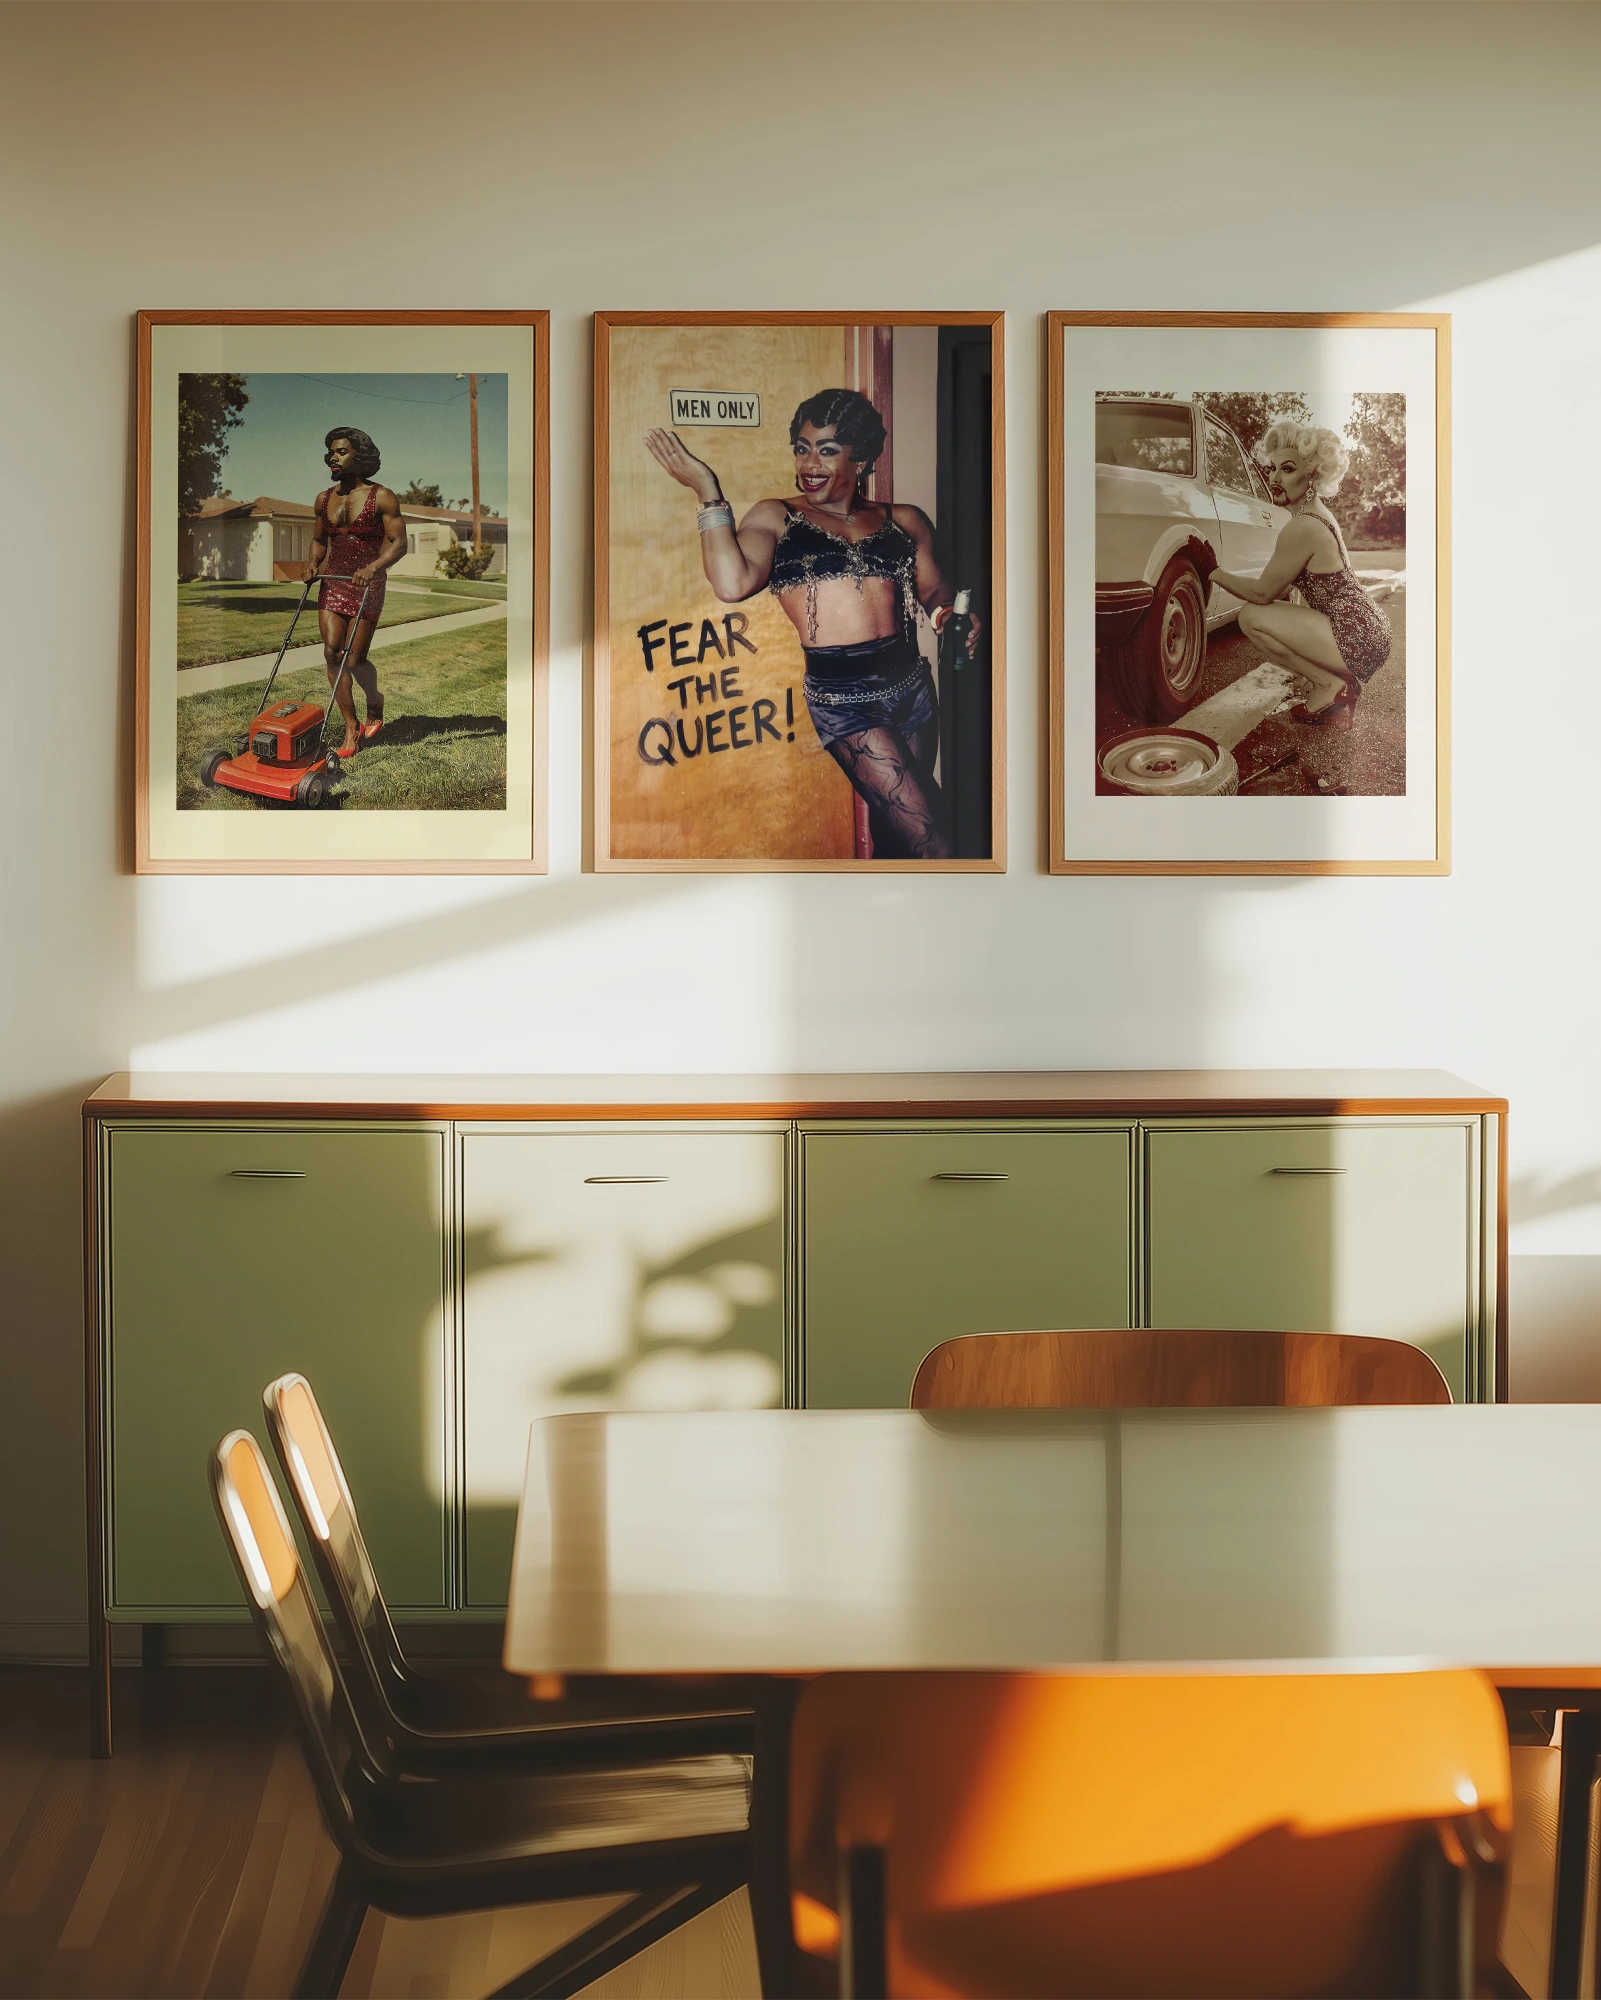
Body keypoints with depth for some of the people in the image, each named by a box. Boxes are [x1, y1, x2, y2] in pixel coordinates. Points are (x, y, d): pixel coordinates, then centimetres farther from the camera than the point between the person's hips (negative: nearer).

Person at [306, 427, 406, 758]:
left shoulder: (382, 498, -7)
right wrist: (314, 562, -1)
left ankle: (375, 702, 26)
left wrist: (373, 567, -27)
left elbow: (399, 543, -12)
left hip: (367, 586, -5)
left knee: (355, 658, -8)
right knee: (332, 652, -8)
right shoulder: (324, 499, 9)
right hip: (332, 584, 5)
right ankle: (352, 728, 0)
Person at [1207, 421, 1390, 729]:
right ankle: (1336, 682, 14)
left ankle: (1328, 684, -5)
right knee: (1269, 612, 22)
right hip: (1373, 631, 10)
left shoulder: (1301, 528, -18)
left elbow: (1263, 593, -10)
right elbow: (1282, 587, 18)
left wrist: (1214, 573, 0)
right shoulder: (1317, 513, 12)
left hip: (1357, 642, -10)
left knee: (1252, 617, -12)